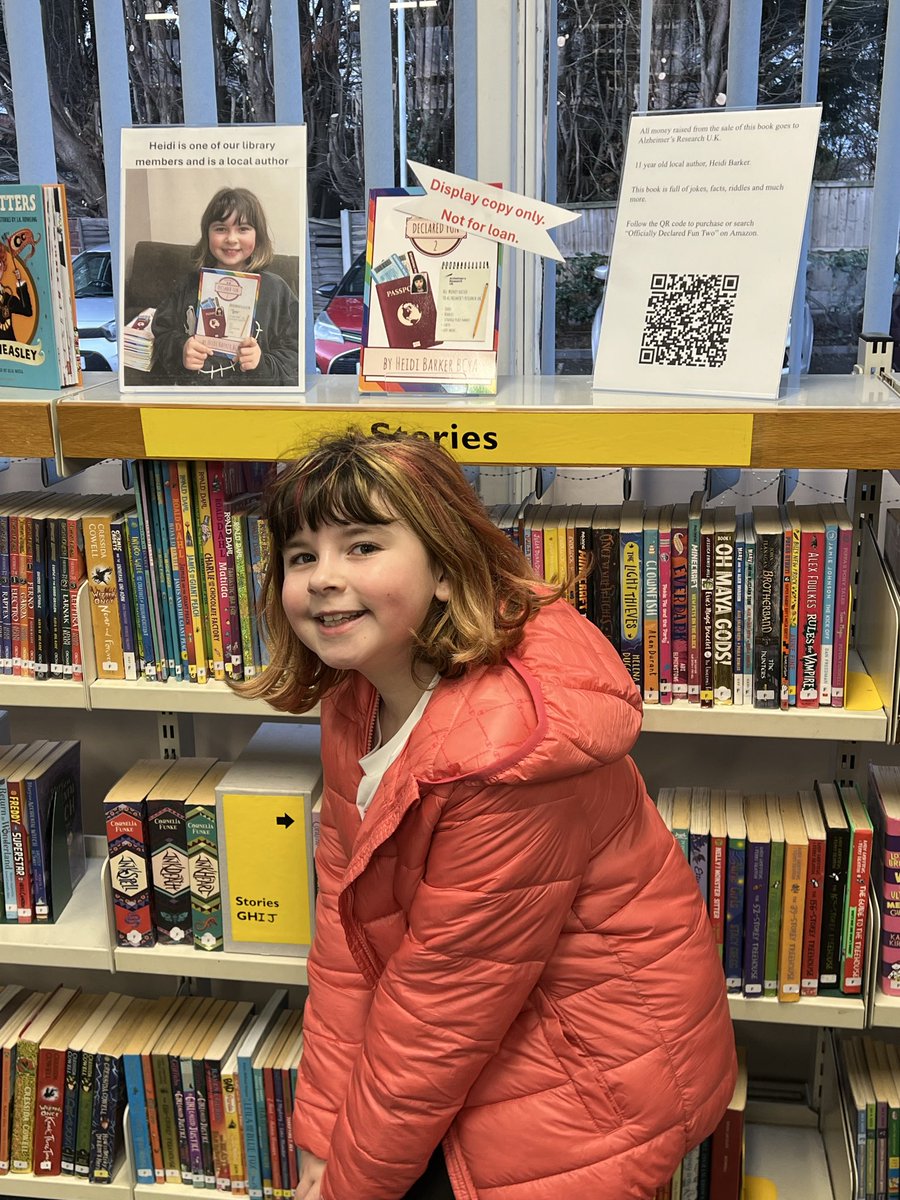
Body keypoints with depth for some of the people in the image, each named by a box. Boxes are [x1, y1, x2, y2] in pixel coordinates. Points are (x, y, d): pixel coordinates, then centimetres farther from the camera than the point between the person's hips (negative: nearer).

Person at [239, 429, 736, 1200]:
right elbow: (347, 935, -3)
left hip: (593, 1085, -6)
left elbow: (441, 1003, -22)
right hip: (491, 1044, 7)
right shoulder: (355, 701, -4)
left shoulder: (503, 747, -30)